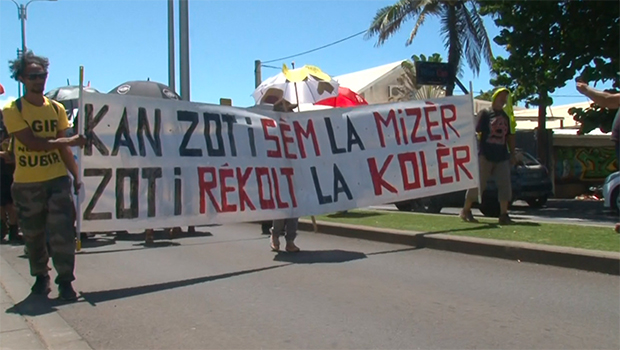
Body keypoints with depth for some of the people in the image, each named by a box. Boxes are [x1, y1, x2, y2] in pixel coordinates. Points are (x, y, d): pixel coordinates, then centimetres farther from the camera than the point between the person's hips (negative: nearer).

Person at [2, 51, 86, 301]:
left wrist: (77, 175, 3)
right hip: (26, 184, -1)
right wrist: (70, 141, -14)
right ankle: (40, 276, 30)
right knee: (33, 236, 11)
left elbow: (63, 148, 10)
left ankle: (65, 281, 5)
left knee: (62, 233, -4)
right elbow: (32, 143, -15)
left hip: (58, 179, 2)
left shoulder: (56, 108, 7)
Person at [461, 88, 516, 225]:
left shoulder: (506, 116, 14)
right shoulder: (485, 113, -2)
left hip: (502, 157, 5)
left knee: (505, 185, -1)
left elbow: (510, 136, 17)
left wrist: (512, 154, 11)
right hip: (485, 156, -5)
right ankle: (466, 211, 12)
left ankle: (503, 215, 3)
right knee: (478, 184, -1)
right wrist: (479, 153, -13)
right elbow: (476, 132, -7)